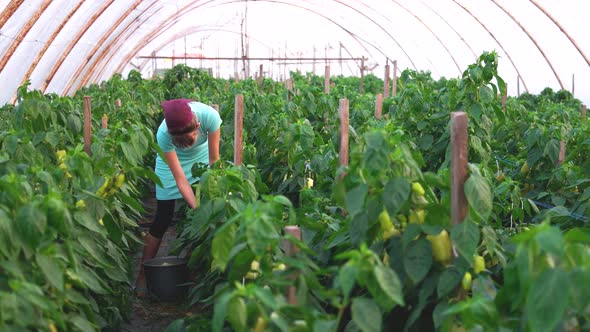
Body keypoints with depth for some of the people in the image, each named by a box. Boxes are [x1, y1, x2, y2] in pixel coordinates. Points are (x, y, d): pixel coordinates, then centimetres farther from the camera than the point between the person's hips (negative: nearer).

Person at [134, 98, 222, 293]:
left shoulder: (209, 116, -37)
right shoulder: (164, 135, -38)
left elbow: (214, 160, -23)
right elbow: (181, 180, -31)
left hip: (201, 159, 2)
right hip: (172, 161, -2)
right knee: (163, 218, -5)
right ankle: (143, 275, 4)